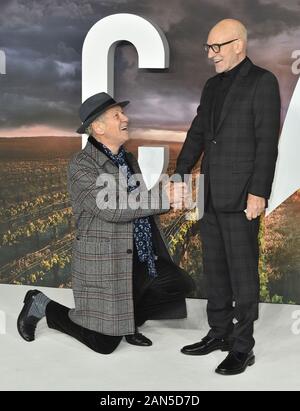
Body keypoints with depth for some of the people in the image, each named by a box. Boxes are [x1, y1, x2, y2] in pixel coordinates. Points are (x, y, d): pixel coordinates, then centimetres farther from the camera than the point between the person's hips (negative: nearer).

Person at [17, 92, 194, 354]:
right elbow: (111, 209, -26)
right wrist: (164, 198, -26)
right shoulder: (81, 164, -14)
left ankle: (129, 318, 16)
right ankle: (41, 305, 20)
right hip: (104, 266, -7)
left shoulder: (129, 160, 11)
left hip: (141, 260, 8)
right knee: (104, 344, -1)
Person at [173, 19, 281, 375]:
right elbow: (197, 134, 16)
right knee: (214, 268, 13)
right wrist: (181, 175, 10)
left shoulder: (262, 82, -7)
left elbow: (267, 141, -13)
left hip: (240, 196, -7)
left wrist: (258, 192, -18)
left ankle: (242, 346, 9)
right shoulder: (212, 86, 14)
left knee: (242, 271, -1)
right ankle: (219, 333, 26)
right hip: (211, 195, 7)